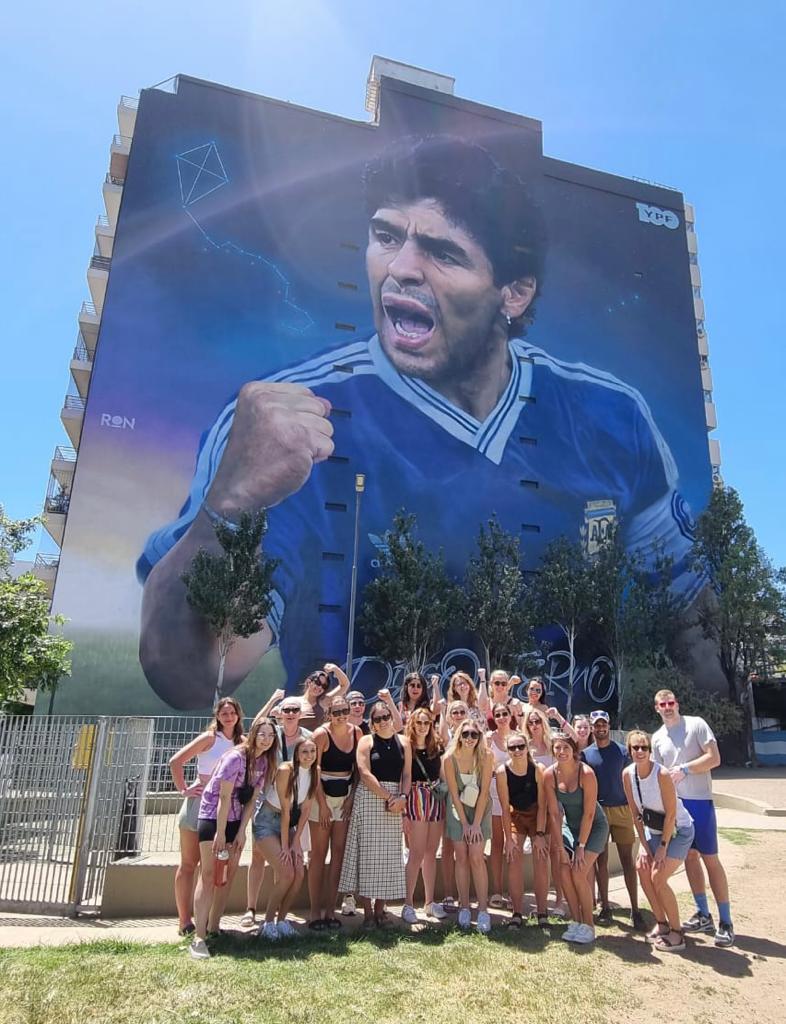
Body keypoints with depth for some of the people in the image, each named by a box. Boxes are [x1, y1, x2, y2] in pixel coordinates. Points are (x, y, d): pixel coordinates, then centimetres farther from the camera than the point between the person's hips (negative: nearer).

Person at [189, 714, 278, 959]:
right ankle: (198, 937, -9)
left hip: (235, 820, 7)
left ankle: (214, 926, 22)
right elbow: (224, 797, -21)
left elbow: (252, 799, 2)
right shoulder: (236, 757, -22)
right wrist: (220, 833, -19)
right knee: (209, 875, -10)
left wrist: (241, 831, -2)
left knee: (228, 875, 8)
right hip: (213, 816, -7)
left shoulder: (264, 762, -2)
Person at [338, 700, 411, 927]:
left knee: (390, 854, 5)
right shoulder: (366, 741, 0)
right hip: (369, 798, -3)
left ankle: (380, 909, 15)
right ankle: (367, 911, 7)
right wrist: (388, 798, -14)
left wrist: (402, 797, -13)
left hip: (395, 801, 3)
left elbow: (407, 773, 4)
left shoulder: (403, 742, 9)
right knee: (368, 852, -1)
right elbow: (365, 773, -10)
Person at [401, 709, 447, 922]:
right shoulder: (406, 747, -4)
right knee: (417, 853, -4)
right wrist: (402, 809, -10)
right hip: (415, 799, -5)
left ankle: (430, 902, 22)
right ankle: (408, 904, 7)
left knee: (431, 853, 11)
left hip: (436, 800, 5)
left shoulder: (437, 747, 10)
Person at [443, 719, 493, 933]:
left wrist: (476, 823, -13)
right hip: (457, 810, 1)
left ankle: (483, 910, -1)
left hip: (480, 809, 0)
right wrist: (465, 823, -9)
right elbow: (454, 794, -11)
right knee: (461, 858, 2)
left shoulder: (486, 756, -17)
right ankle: (464, 908, 13)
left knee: (476, 857, -8)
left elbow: (484, 791, -14)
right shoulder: (450, 758, -17)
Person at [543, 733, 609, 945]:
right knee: (565, 873, -6)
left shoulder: (586, 773, -27)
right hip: (569, 825, 4)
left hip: (593, 826, -4)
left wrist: (581, 846, -19)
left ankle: (588, 926, 4)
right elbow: (554, 813, -10)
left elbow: (589, 813, -22)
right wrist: (561, 847, -11)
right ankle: (576, 922, 12)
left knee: (579, 873, -14)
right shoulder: (549, 775, -15)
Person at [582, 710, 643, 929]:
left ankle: (635, 909, 9)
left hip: (621, 810, 0)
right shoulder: (585, 753, 1)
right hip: (597, 812, 1)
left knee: (627, 859, 2)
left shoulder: (621, 751, 2)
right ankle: (605, 907, 17)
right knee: (601, 860, 7)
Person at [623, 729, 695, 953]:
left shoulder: (662, 775, -29)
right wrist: (644, 846, -4)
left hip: (679, 830, -6)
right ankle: (661, 924, 19)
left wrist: (662, 847, -17)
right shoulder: (628, 774, -12)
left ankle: (677, 932, 4)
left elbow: (670, 815, -22)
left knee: (658, 877, -13)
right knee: (642, 869, 0)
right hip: (654, 829, 6)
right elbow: (635, 813, -3)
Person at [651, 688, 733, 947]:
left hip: (699, 801, -5)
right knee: (690, 857, 11)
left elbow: (714, 758, -11)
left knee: (710, 859, -2)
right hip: (674, 803, 5)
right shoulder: (657, 737, 8)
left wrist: (684, 769, -18)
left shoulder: (696, 724, -6)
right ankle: (703, 915, 23)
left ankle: (725, 922, 7)